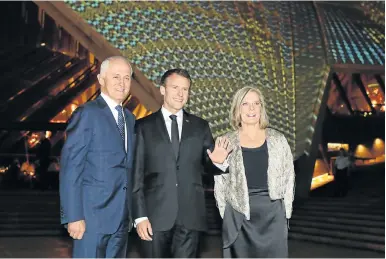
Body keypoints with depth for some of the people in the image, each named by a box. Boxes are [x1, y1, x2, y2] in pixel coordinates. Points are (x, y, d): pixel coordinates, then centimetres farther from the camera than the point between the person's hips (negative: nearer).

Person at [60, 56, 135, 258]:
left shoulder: (129, 118, 13)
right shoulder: (87, 114, -9)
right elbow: (70, 167, -13)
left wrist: (131, 212, 11)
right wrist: (74, 216, -18)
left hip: (121, 215, 7)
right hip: (93, 213, -7)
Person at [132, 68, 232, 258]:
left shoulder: (200, 126, 9)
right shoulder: (144, 126, 3)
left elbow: (207, 166, 15)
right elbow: (136, 174, 0)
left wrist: (218, 162, -9)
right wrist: (140, 215, -7)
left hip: (190, 215, 1)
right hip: (155, 214, -1)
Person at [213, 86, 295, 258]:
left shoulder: (277, 139, 5)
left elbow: (288, 177, 8)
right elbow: (220, 182, 5)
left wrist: (286, 212, 2)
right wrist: (224, 213, -1)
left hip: (272, 212, 1)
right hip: (239, 214, 0)